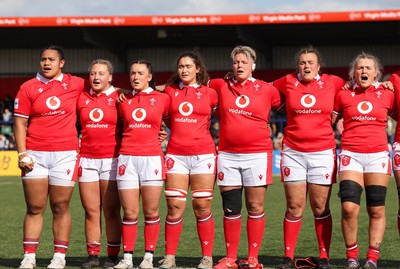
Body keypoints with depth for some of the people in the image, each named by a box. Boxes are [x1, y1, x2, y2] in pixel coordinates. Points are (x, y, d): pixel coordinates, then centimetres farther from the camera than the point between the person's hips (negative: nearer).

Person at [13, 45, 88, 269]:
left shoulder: (75, 84, 6)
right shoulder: (28, 88, 4)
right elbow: (20, 123, 3)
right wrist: (22, 154, -6)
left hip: (65, 154, 0)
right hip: (35, 155, 0)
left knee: (60, 208, 4)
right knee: (35, 208, 2)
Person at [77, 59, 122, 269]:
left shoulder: (118, 98, 1)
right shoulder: (82, 98, 10)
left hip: (112, 159, -3)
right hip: (87, 159, 3)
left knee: (112, 211, -3)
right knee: (91, 211, 3)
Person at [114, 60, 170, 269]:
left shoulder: (162, 99, 4)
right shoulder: (124, 101, 10)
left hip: (152, 158, -1)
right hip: (127, 158, 1)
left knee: (151, 212, 0)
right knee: (130, 213, 0)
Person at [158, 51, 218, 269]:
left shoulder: (209, 93, 4)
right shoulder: (170, 91, 8)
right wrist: (176, 128, 14)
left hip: (203, 154, -1)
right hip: (176, 154, 1)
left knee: (202, 207, 0)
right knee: (174, 207, -3)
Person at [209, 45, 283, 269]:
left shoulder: (267, 90, 1)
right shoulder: (222, 86, 7)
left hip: (257, 154, -2)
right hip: (228, 155, 2)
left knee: (255, 208, 0)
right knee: (231, 209, 5)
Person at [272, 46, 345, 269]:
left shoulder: (332, 83, 4)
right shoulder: (288, 82, 5)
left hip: (323, 152, 0)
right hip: (293, 152, 1)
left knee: (320, 208, 2)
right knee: (294, 207, 0)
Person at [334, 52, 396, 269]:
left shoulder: (387, 95, 7)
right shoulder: (344, 95, 8)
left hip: (378, 155, 1)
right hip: (351, 154, 0)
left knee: (376, 210, 0)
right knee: (349, 207, -13)